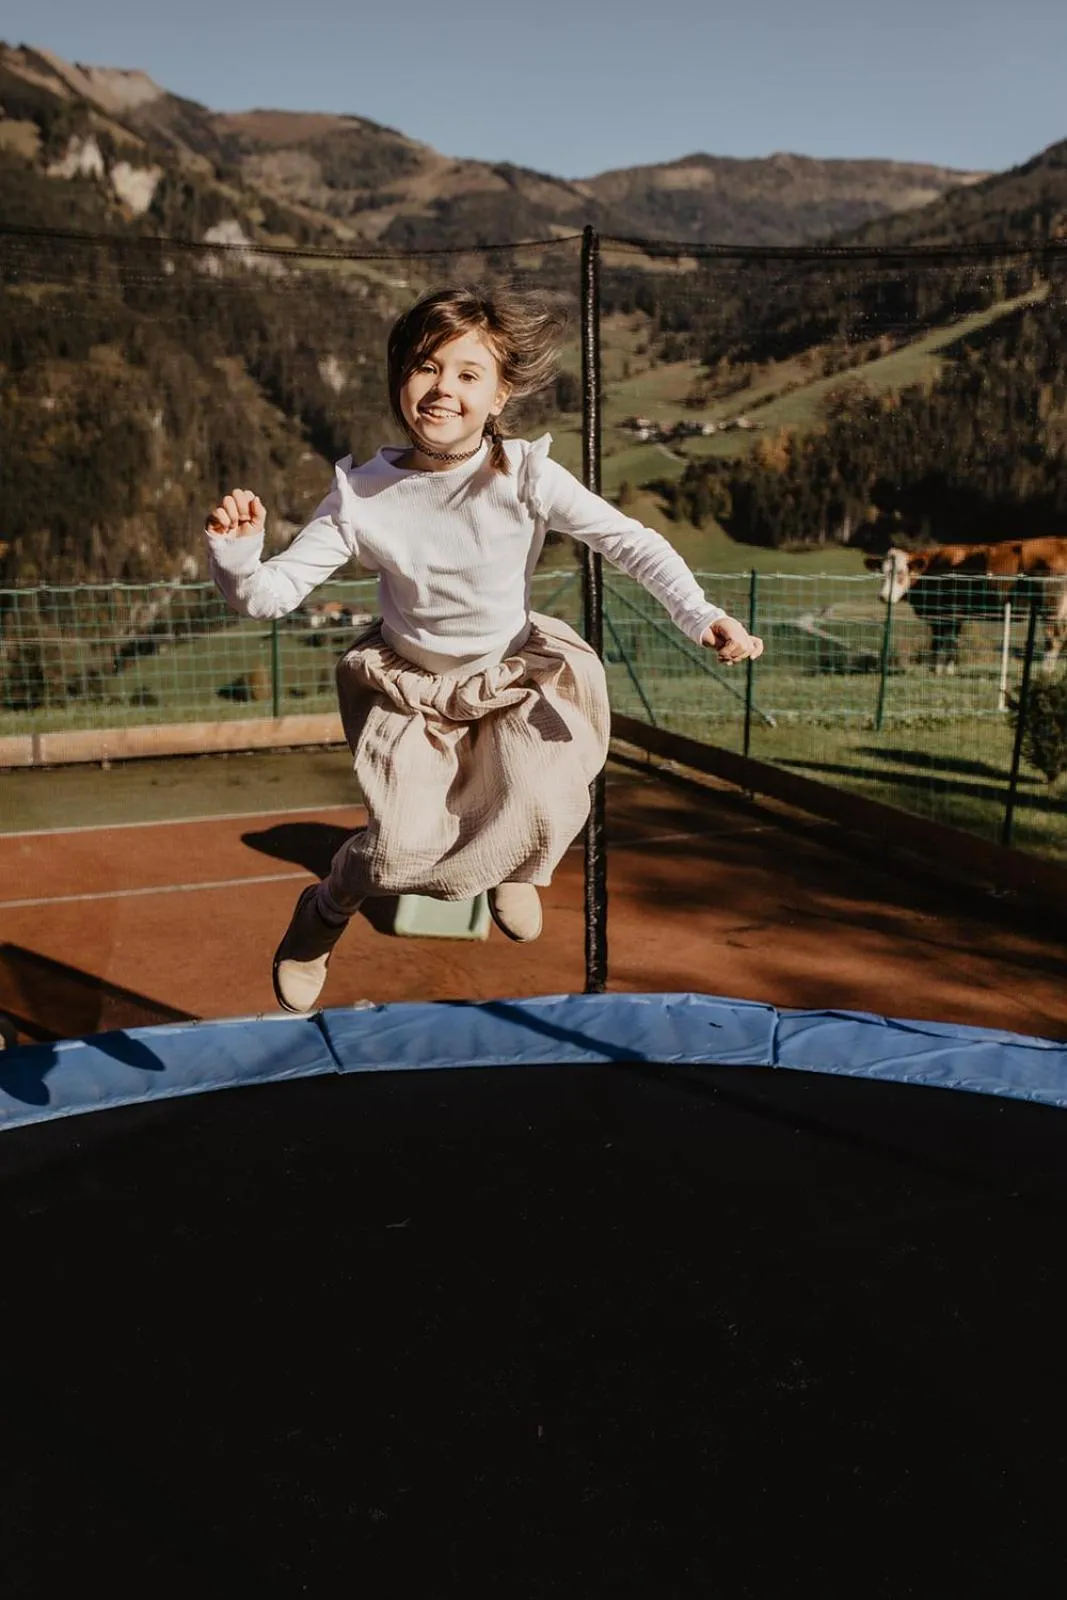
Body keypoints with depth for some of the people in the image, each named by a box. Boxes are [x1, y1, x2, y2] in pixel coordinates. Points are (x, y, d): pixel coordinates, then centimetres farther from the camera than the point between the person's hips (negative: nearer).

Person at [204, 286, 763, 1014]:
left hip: (515, 678, 1)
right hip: (411, 689, 0)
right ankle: (326, 912, 21)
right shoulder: (363, 493, -17)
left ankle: (510, 870, 19)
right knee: (402, 849, -17)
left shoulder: (526, 475, -19)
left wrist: (702, 614, -30)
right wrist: (236, 554, -39)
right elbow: (271, 593, -17)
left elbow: (631, 541, -17)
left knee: (542, 812, -23)